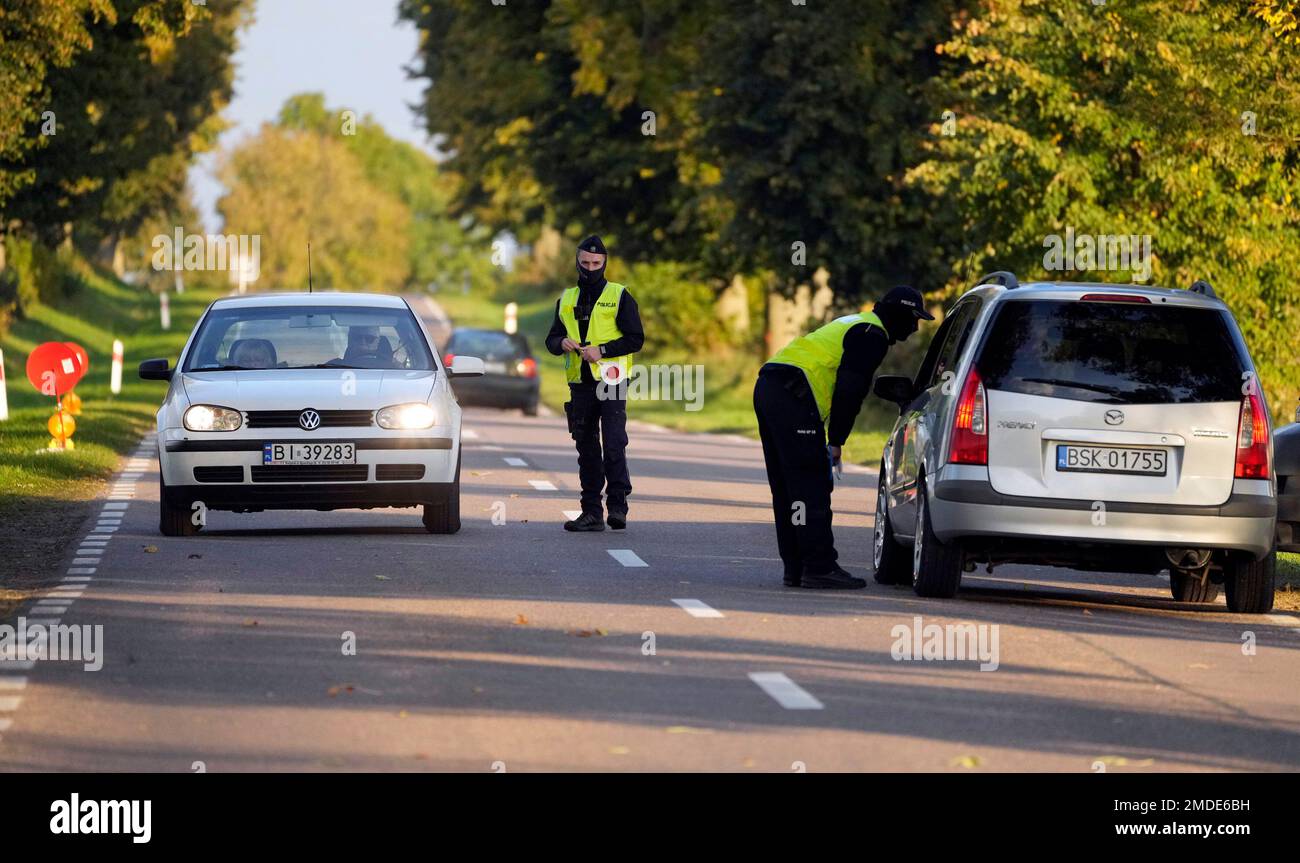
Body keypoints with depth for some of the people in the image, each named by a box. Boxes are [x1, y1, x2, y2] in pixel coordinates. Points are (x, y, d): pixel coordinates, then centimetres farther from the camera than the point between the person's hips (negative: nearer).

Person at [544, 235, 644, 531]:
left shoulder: (619, 297, 1)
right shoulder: (566, 300, 15)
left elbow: (635, 339, -5)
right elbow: (551, 339, 17)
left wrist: (602, 350, -16)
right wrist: (562, 343, -7)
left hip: (611, 383, -5)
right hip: (580, 383, 5)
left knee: (614, 445, -14)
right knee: (587, 449, 7)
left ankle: (618, 505, -9)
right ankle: (591, 512, 10)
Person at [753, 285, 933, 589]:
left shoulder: (855, 325, 28)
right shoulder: (872, 335, -5)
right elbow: (849, 392, -13)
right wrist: (836, 441, -9)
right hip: (793, 395, -10)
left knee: (786, 486, 11)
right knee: (811, 486, -9)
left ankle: (796, 568, 14)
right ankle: (819, 568, -11)